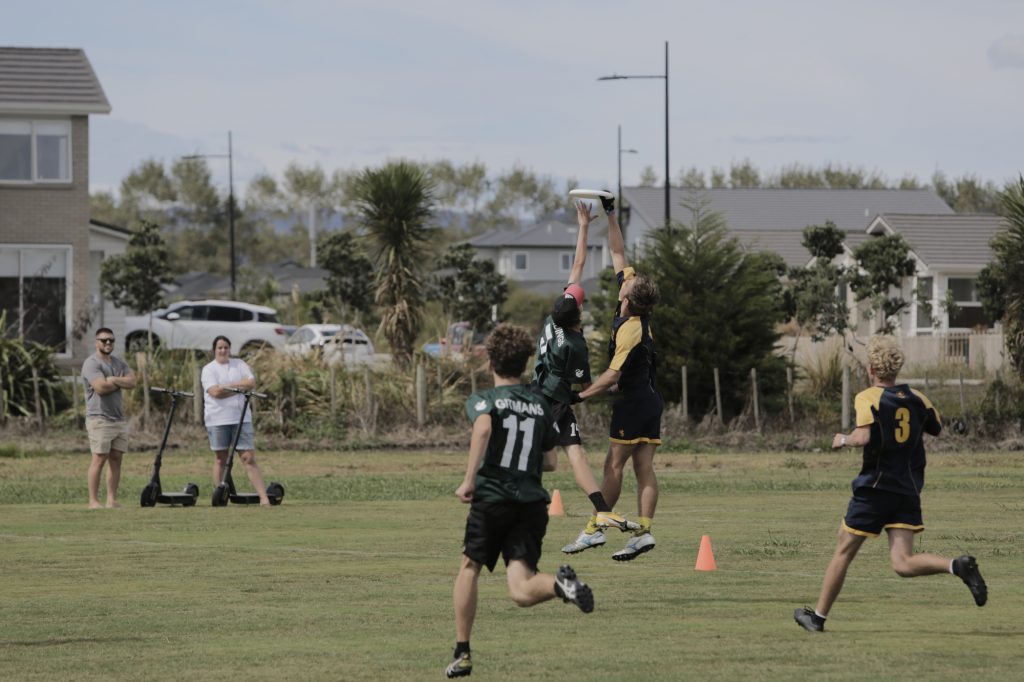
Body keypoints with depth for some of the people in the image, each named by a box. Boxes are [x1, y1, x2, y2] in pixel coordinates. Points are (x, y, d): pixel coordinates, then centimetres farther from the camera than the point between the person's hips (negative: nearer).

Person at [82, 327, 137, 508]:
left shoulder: (119, 363, 16)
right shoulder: (92, 363, -8)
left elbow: (132, 382, 1)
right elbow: (100, 387, -21)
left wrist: (112, 380, -13)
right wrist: (120, 383, -4)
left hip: (119, 418, 7)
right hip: (99, 418, -7)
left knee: (116, 459, 5)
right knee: (99, 459, -9)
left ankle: (112, 500, 8)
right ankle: (93, 501, -8)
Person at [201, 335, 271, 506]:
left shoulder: (240, 365, 10)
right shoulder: (209, 369, 1)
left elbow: (251, 383, -4)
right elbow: (215, 392, -13)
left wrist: (227, 386, -11)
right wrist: (240, 387, -8)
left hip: (241, 418, 1)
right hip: (218, 420, -1)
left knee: (249, 458, -4)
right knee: (221, 459, 5)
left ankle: (264, 498, -9)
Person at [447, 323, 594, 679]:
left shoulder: (483, 400, 1)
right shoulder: (542, 406, 14)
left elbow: (483, 427, -24)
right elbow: (549, 463, 15)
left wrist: (469, 479, -22)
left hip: (492, 499, -3)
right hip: (532, 502, 3)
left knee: (469, 567, 18)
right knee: (522, 591, -5)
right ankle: (561, 584, -38)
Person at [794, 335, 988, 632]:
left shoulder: (868, 398, -10)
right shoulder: (916, 398, 8)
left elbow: (863, 437, -24)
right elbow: (937, 427, 23)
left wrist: (844, 440, -4)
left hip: (875, 488, -5)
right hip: (909, 490, 5)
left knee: (843, 553, 10)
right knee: (903, 564, -3)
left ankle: (818, 616, 20)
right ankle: (958, 566, -28)